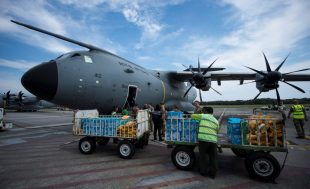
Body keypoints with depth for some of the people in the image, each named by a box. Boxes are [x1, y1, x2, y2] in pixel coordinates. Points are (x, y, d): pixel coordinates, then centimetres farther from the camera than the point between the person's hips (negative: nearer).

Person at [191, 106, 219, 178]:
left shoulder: (203, 116, 2)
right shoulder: (216, 121, 16)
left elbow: (192, 116, 9)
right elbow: (217, 131, 20)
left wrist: (196, 116, 29)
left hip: (203, 139, -4)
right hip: (213, 140, 4)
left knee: (203, 156, 11)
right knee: (213, 158, 14)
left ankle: (203, 172, 22)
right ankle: (213, 173, 22)